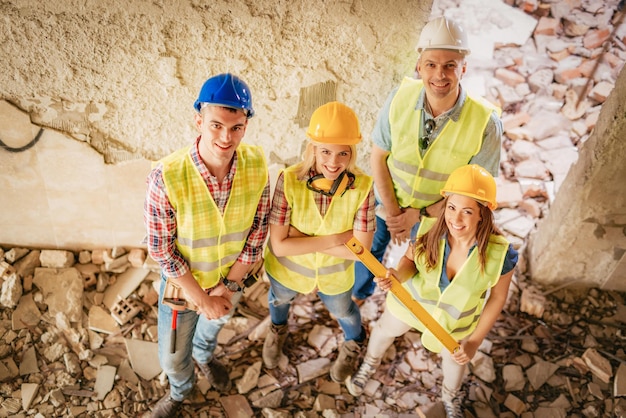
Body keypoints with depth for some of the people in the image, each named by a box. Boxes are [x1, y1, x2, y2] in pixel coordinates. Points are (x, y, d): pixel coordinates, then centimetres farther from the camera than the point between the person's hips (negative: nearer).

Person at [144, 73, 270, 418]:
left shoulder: (257, 164, -24)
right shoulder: (166, 176, -33)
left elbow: (258, 229, -12)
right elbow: (161, 249, -22)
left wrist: (227, 285, -11)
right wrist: (202, 298, -16)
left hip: (231, 278, 3)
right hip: (183, 283, -2)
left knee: (214, 322, 34)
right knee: (172, 357, 20)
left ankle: (204, 354, 71)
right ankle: (180, 390, 58)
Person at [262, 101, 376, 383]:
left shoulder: (362, 187, -29)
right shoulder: (289, 180, -33)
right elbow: (279, 245, -31)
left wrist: (301, 237, -31)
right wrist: (334, 239, -33)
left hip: (334, 275, 1)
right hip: (286, 269, 0)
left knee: (343, 311, 30)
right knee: (280, 300, 33)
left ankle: (353, 344, 68)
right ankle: (277, 329, 72)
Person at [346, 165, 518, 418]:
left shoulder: (500, 254, -35)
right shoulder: (428, 230, -34)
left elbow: (498, 297, -18)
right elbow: (410, 259, -15)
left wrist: (474, 342, -19)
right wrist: (397, 275, -38)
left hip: (456, 318, 0)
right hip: (411, 299, 1)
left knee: (455, 357, 31)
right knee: (386, 329, 30)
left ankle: (450, 397, 68)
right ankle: (370, 364, 69)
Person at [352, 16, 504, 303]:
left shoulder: (486, 123, -29)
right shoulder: (400, 97, -23)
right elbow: (378, 156, -13)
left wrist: (420, 214, -21)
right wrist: (392, 211, -17)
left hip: (438, 214, -1)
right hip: (387, 201, 2)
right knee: (369, 250, 25)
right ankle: (360, 291, 59)